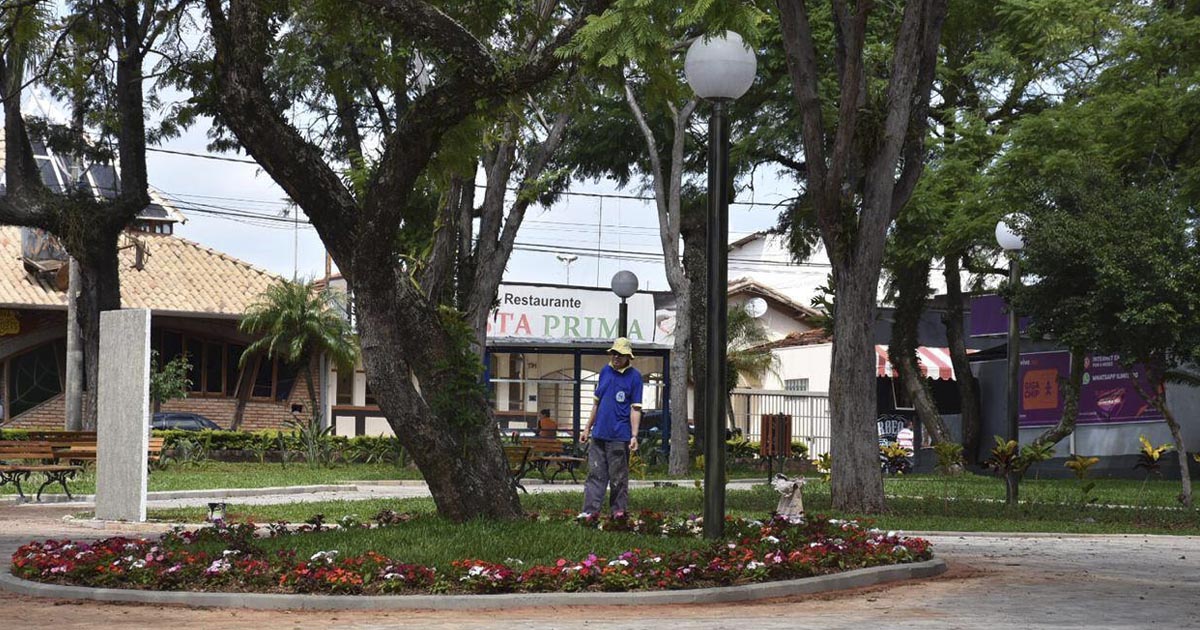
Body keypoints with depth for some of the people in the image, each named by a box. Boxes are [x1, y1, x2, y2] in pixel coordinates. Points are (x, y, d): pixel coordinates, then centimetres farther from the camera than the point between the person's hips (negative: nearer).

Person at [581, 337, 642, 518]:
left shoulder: (634, 376, -5)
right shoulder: (605, 371, 10)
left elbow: (635, 408, -7)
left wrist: (634, 436, -14)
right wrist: (588, 427, 17)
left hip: (619, 436, -5)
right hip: (599, 433, 5)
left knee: (618, 477, 2)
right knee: (595, 474, 4)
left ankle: (618, 511, 12)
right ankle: (590, 511, 6)